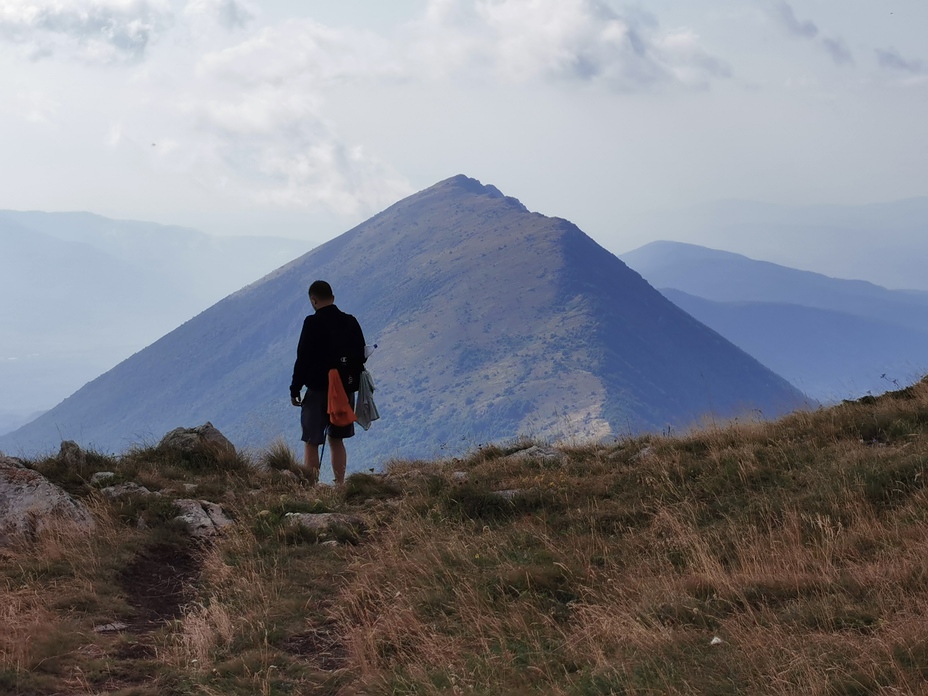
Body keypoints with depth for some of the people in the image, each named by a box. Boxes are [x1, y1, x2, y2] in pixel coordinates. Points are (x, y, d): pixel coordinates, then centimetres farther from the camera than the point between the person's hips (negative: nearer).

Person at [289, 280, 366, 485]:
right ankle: (340, 485, 12)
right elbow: (361, 356, 12)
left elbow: (303, 359, -13)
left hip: (318, 391, -6)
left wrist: (295, 389, -5)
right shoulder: (351, 322, 6)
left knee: (311, 442, 0)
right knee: (336, 439, 15)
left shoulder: (313, 323, -12)